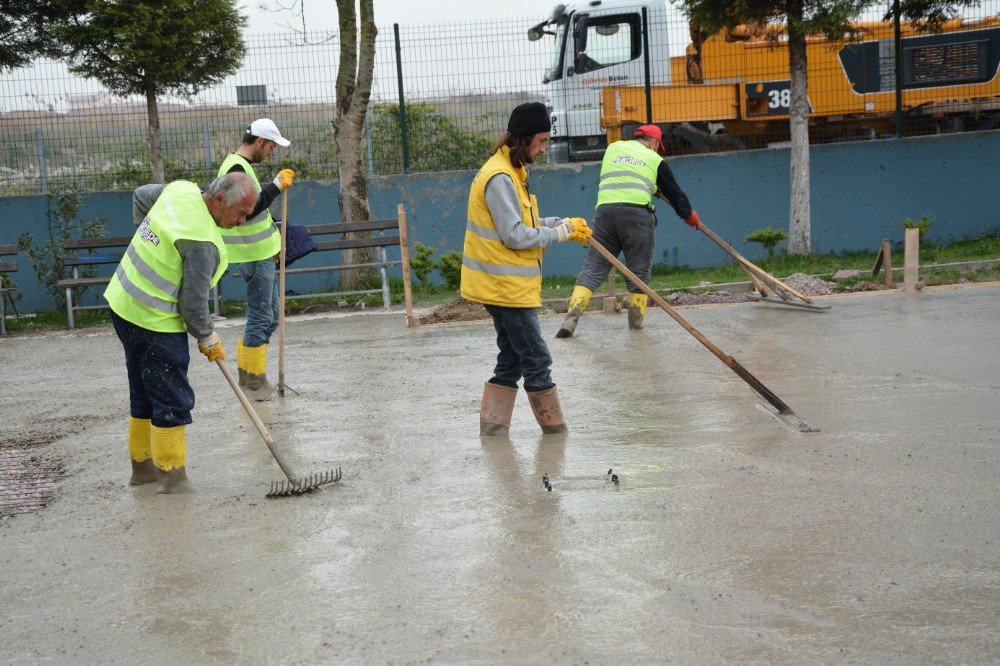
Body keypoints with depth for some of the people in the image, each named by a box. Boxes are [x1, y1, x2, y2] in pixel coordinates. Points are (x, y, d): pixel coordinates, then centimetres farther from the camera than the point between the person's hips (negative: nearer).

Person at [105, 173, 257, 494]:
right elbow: (193, 303, -19)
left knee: (144, 394, 19)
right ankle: (172, 476, 2)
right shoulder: (203, 243, -25)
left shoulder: (180, 189, 0)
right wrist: (208, 339, -2)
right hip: (155, 323, -10)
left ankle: (143, 465, 30)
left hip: (124, 305, 10)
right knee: (173, 401, -2)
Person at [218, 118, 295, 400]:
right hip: (254, 257, -11)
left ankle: (248, 374, 24)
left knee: (268, 317, 16)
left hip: (259, 252, 11)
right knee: (261, 318, -4)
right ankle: (253, 382, 4)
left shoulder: (239, 165, 15)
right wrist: (277, 186, -22)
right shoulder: (237, 169, -18)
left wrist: (271, 242, 25)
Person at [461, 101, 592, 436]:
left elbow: (522, 222, 19)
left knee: (511, 362, 15)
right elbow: (515, 236, -21)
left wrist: (564, 223, 6)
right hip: (506, 286, -11)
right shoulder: (500, 177, -19)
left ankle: (492, 427, 19)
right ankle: (555, 429, 8)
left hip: (504, 286, 11)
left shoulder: (511, 173, 14)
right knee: (536, 359, -2)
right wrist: (561, 233, -12)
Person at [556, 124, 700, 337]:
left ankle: (572, 316, -10)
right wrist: (690, 216, 38)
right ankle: (636, 319, 13)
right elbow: (675, 192, 21)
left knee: (593, 266, 3)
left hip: (605, 210, 3)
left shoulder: (613, 148, 23)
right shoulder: (655, 160, 15)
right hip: (637, 213, -3)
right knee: (639, 269, 10)